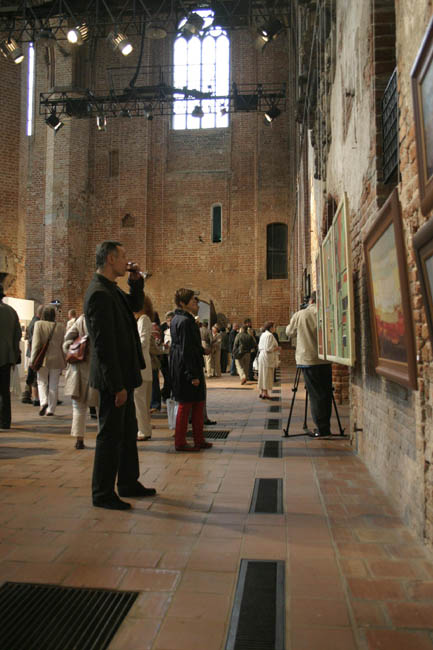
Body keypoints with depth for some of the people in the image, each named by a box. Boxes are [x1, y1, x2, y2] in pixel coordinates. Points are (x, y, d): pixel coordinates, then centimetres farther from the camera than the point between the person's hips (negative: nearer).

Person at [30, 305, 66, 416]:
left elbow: (36, 343, -9)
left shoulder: (38, 324, -6)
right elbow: (63, 346, 5)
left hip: (43, 359, -1)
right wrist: (63, 363, 13)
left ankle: (43, 402, -11)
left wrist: (33, 360, -3)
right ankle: (51, 409, 10)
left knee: (42, 382, 12)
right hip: (56, 359, 2)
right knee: (54, 385, 8)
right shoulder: (60, 327, 1)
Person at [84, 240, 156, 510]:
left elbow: (135, 305, 27)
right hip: (113, 378, -10)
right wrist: (117, 385, -22)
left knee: (128, 432, 19)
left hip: (122, 375, 10)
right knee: (111, 435, 1)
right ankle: (103, 494, 15)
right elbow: (104, 344, -23)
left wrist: (136, 281, 9)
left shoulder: (111, 289, 10)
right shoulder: (100, 294, -20)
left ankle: (129, 483, 32)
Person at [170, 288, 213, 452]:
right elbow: (186, 351, -20)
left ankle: (199, 440, 20)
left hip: (182, 369, 10)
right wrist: (193, 375, -19)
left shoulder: (177, 319, 15)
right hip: (186, 369, -10)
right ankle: (180, 443, 8)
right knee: (186, 404, -2)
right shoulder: (185, 321, -17)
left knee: (198, 403, 14)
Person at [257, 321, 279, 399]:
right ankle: (265, 393, -2)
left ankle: (261, 392, 16)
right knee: (267, 375, -4)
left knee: (262, 374, 12)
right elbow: (268, 349, -20)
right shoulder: (269, 335, -15)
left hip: (261, 355, 9)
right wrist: (277, 348, -6)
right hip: (267, 357, -9)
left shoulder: (262, 334, 14)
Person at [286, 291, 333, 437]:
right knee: (326, 394, 9)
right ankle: (326, 428, 14)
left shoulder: (299, 315, -1)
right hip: (324, 361, 1)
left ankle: (322, 428, 3)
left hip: (307, 360, 0)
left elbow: (289, 333, 14)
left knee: (315, 395, 3)